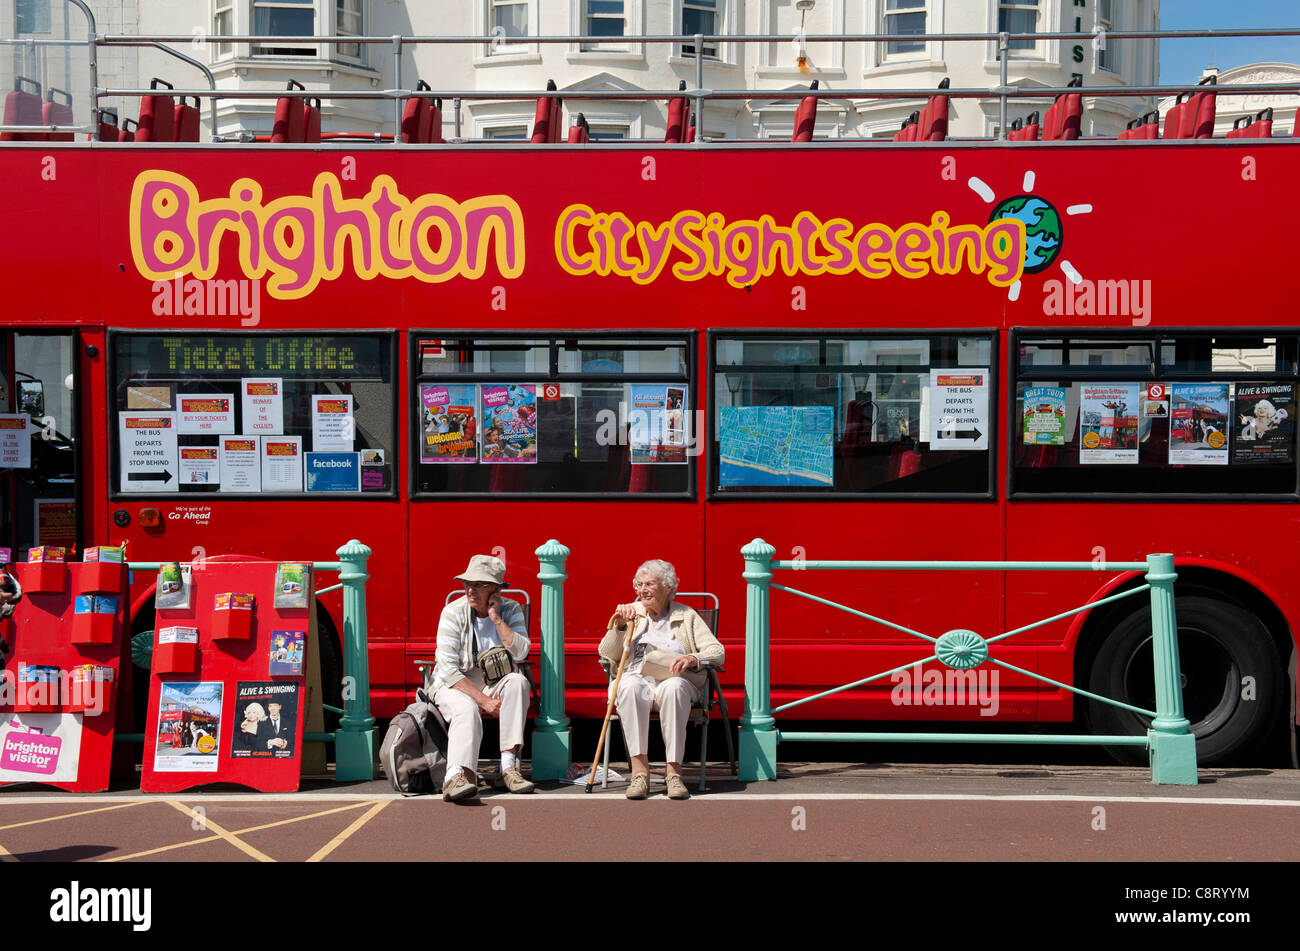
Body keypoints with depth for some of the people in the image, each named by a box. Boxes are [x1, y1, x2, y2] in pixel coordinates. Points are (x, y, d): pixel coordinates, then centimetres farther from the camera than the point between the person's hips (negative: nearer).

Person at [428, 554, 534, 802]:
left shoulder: (510, 610, -2)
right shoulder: (454, 612, -11)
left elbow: (520, 652, -16)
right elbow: (448, 669, -18)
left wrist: (496, 618, -20)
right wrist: (484, 700, -24)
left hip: (493, 683, 3)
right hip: (456, 685, -3)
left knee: (517, 682, -29)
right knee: (466, 709, -35)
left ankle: (508, 765, -31)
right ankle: (457, 775, -57)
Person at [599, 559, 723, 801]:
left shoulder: (687, 616, 14)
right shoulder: (631, 613, 20)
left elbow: (716, 651, 4)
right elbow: (607, 654, 11)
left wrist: (693, 659, -16)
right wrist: (619, 626, -5)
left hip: (675, 680, -1)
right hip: (636, 677, 1)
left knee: (673, 687, -39)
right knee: (630, 687, -37)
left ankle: (673, 770, -38)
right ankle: (639, 769, -39)